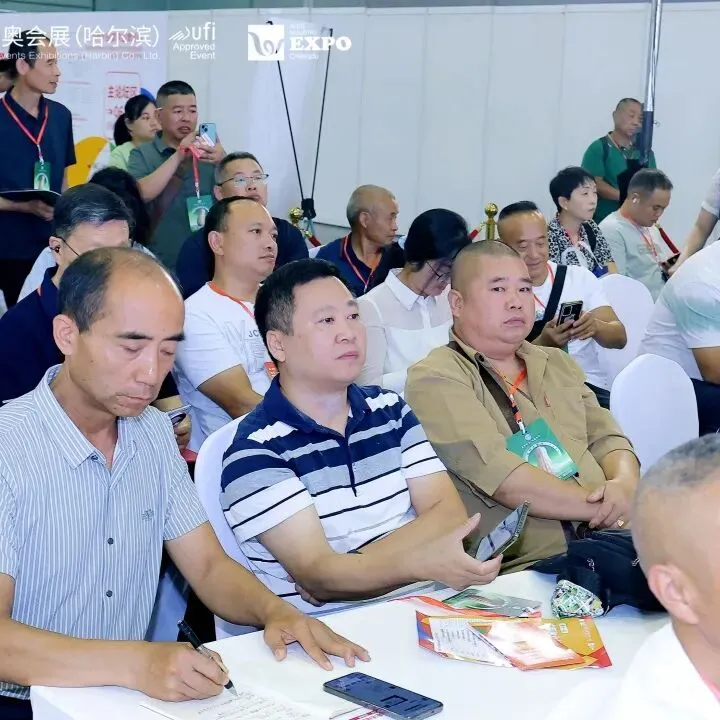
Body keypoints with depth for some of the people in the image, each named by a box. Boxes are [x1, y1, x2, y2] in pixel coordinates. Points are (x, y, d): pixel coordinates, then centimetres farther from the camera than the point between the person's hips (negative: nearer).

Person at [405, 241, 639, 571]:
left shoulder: (558, 363, 23)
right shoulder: (435, 380, -4)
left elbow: (607, 438, 18)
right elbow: (499, 475, -14)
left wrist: (623, 485, -6)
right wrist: (602, 506, -12)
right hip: (524, 568, -8)